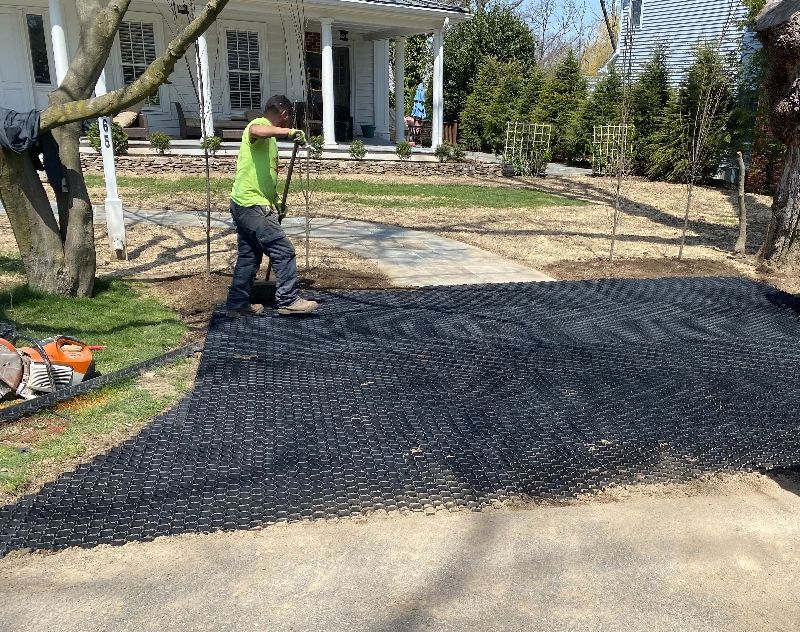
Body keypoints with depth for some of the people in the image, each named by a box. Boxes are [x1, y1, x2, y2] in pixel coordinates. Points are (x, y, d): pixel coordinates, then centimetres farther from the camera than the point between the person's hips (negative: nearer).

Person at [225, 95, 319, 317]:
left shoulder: (269, 139, 22)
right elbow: (256, 131, -36)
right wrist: (289, 131, -35)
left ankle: (237, 304, 20)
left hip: (245, 205, 10)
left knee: (249, 256, 14)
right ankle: (288, 300, -2)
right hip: (252, 205, -10)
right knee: (283, 251, -8)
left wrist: (275, 203, 27)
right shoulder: (259, 124, -8)